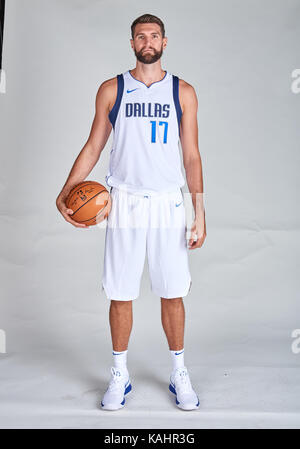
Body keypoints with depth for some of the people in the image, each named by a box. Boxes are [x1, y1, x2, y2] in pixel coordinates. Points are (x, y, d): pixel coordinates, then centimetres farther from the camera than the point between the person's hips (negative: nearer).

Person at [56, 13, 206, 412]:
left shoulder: (183, 92, 8)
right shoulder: (111, 90, 8)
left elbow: (192, 155, 6)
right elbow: (93, 147, 8)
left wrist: (200, 214, -1)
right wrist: (64, 194, -4)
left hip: (168, 204, 0)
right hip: (124, 203, 0)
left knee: (173, 294, 6)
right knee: (121, 295, 5)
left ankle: (179, 374, 25)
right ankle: (119, 375, 25)